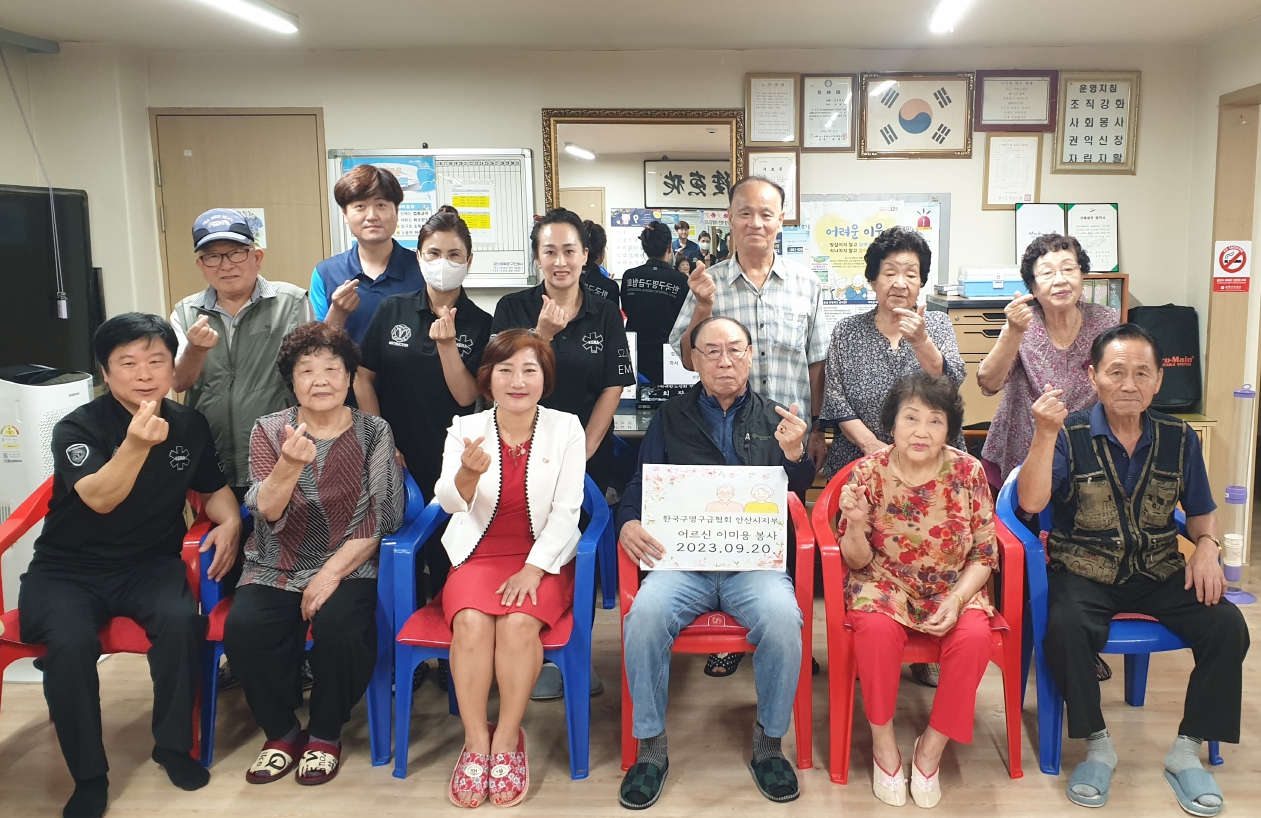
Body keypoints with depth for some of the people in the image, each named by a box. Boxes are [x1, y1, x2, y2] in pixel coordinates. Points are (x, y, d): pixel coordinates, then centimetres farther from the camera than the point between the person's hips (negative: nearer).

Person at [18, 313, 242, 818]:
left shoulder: (189, 425, 2)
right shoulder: (78, 428, -10)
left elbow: (214, 488, 16)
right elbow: (100, 498, -26)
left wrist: (229, 521, -6)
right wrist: (137, 444, -44)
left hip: (151, 563, 2)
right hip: (70, 568, -2)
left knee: (181, 621, -29)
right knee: (71, 642, -31)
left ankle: (174, 745, -6)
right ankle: (89, 777, -10)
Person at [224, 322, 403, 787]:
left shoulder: (373, 433, 1)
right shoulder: (269, 431, 4)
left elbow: (378, 519, -4)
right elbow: (266, 512, -9)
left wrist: (332, 573, -15)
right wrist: (290, 465, -29)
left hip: (348, 568, -2)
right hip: (275, 569, 2)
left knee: (337, 628, -31)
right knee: (243, 629, -26)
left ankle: (325, 734, -2)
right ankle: (281, 732, 1)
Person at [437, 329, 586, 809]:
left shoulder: (566, 429, -2)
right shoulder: (466, 428, 0)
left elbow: (566, 511, -5)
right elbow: (449, 502, -13)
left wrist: (533, 569, -17)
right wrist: (468, 473, -36)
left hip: (543, 558, -1)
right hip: (478, 555, 1)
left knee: (519, 622, -29)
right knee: (471, 621, -28)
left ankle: (507, 741, -13)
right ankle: (475, 741, -15)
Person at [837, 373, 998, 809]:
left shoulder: (968, 472, -9)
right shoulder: (868, 471, -11)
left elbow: (984, 555, -2)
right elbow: (857, 562, -7)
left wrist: (956, 600, -19)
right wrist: (856, 524, -28)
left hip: (952, 587, 1)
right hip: (885, 582, -1)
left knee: (975, 636, -28)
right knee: (877, 628, -32)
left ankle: (932, 745, -5)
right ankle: (883, 741, -8)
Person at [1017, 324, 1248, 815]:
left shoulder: (1179, 438, 4)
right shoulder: (1070, 434, -7)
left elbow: (1201, 512, 15)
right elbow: (1031, 502, -20)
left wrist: (1207, 547, -7)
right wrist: (1045, 434, -30)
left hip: (1160, 573, 4)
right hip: (1084, 571, -3)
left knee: (1227, 626, -21)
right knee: (1064, 629, -33)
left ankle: (1186, 752, -3)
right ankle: (1098, 746, -8)